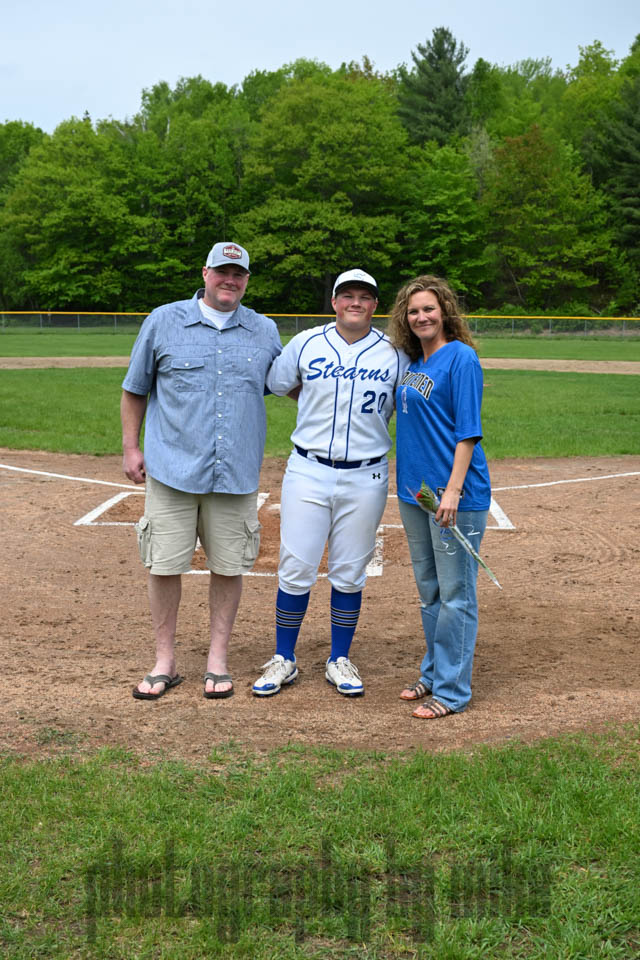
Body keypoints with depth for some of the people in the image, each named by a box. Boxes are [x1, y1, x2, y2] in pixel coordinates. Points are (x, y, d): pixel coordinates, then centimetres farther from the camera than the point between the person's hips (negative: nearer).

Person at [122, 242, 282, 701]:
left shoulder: (265, 331, 10)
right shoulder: (164, 321, 4)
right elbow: (135, 389, 10)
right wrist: (131, 447, 6)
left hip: (236, 474, 2)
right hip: (173, 469, -1)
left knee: (229, 566, 6)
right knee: (165, 565, 1)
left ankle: (218, 660, 21)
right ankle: (165, 662, 16)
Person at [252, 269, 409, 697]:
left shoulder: (395, 353, 2)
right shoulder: (306, 343, 2)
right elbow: (273, 385, 16)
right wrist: (320, 405, 12)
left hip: (365, 479, 0)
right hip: (308, 472, 0)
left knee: (350, 574, 7)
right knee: (295, 569, 1)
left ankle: (340, 661, 23)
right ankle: (284, 661, 16)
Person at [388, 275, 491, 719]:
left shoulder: (461, 357, -10)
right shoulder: (411, 362, 12)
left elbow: (468, 430, -15)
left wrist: (453, 490, -21)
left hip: (455, 496, -8)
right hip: (415, 490, 8)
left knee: (455, 594, -2)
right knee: (429, 591, 17)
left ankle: (452, 690, 6)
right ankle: (434, 674, 29)